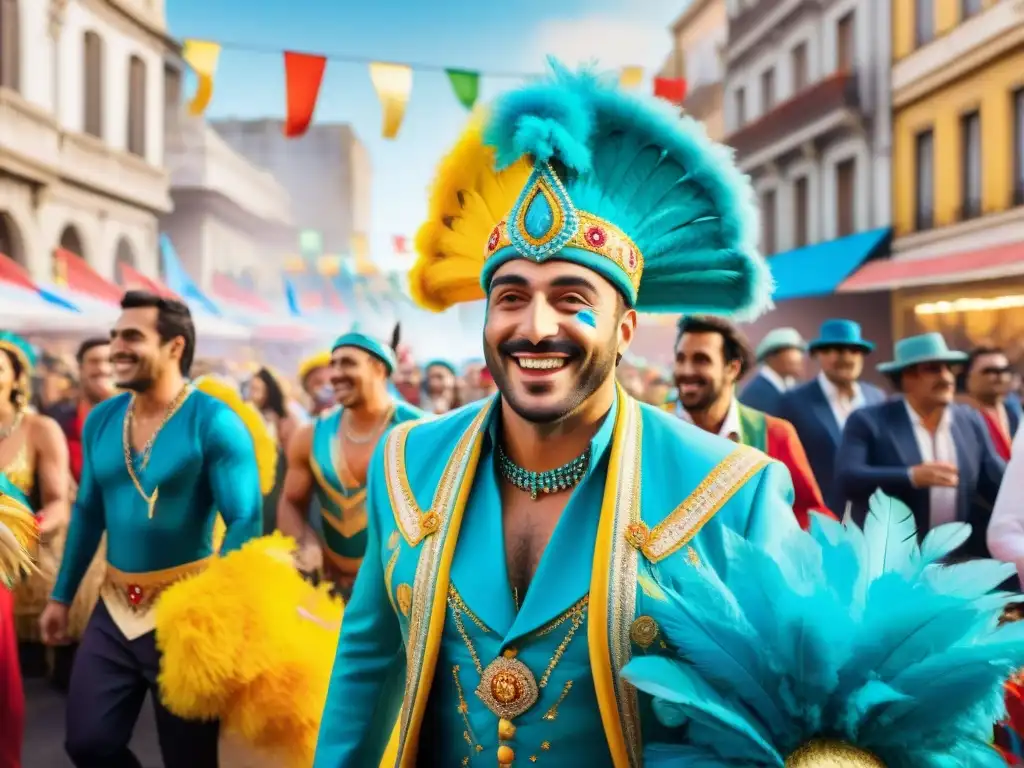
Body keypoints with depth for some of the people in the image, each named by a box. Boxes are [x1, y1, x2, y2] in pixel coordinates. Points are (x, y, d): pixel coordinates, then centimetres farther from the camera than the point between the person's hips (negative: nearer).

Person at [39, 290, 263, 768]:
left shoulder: (214, 422, -15)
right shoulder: (100, 420, 4)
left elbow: (245, 523, -17)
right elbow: (88, 513, 14)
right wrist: (61, 596, 15)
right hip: (114, 607, 6)